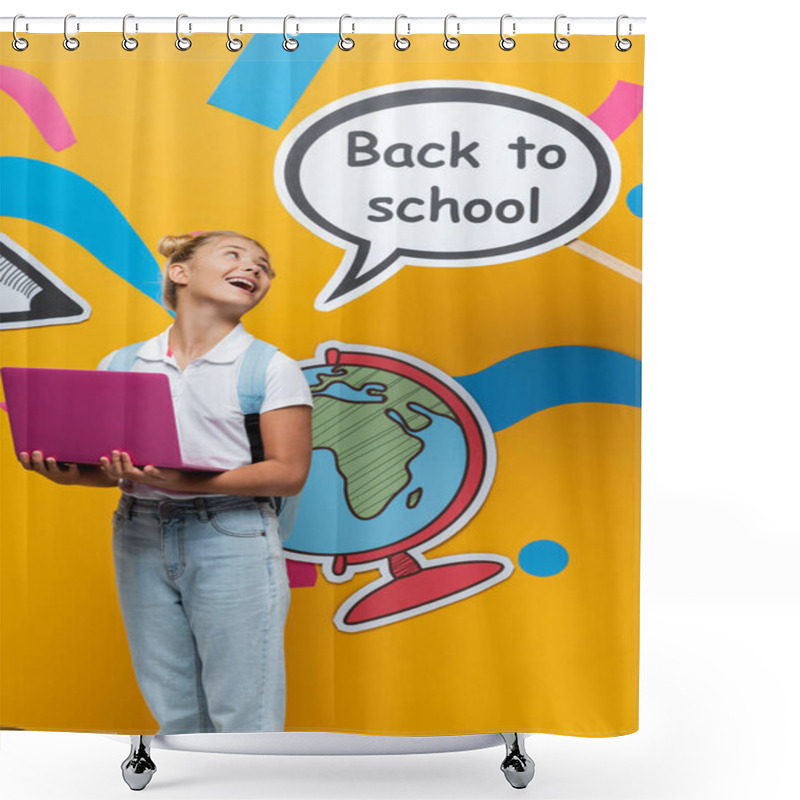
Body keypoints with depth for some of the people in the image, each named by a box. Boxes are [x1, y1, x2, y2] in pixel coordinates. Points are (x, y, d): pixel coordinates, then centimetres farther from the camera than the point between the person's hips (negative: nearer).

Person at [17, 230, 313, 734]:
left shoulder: (273, 369, -2)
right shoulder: (121, 364, 10)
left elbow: (289, 474, -9)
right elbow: (108, 462, 13)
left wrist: (188, 482, -20)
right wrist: (66, 473, -10)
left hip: (230, 541, -3)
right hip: (140, 539, 4)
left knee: (243, 720, 1)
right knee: (173, 716, 14)